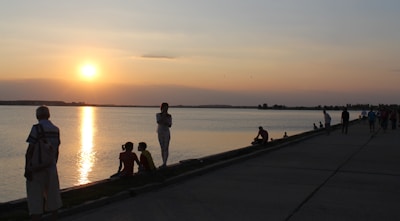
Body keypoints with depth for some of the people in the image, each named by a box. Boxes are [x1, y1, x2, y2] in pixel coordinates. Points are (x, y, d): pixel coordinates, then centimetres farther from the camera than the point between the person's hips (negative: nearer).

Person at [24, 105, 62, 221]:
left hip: (36, 168, -5)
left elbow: (30, 150, -16)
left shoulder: (36, 129, -12)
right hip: (51, 167, 5)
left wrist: (27, 169, -12)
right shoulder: (56, 130, 5)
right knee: (52, 195, 16)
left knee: (35, 196, -1)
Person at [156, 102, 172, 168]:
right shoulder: (158, 115, 4)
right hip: (160, 133, 2)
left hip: (166, 133, -2)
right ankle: (164, 163, 12)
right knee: (162, 148, 7)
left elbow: (170, 125, -6)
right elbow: (158, 122, -13)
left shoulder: (169, 116, 1)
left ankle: (164, 163, -12)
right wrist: (163, 116, -19)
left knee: (166, 148, -9)